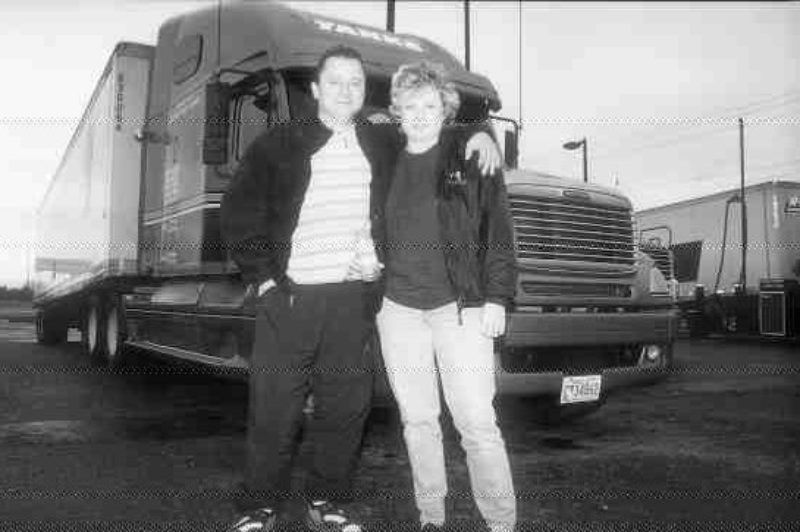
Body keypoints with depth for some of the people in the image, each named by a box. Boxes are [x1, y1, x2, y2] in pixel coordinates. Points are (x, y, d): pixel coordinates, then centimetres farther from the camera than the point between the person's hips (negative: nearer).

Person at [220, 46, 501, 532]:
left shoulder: (384, 143, 12)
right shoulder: (279, 144, 5)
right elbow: (239, 213, 4)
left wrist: (478, 133, 5)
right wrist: (263, 278, -4)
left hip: (350, 298, 2)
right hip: (289, 295, -2)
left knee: (346, 406, 7)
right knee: (275, 409, 2)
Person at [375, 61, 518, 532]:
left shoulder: (471, 159, 2)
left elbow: (498, 232, -1)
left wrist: (496, 298, -9)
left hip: (459, 306, -4)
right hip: (399, 308, 4)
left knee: (477, 421, -6)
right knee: (417, 421, 10)